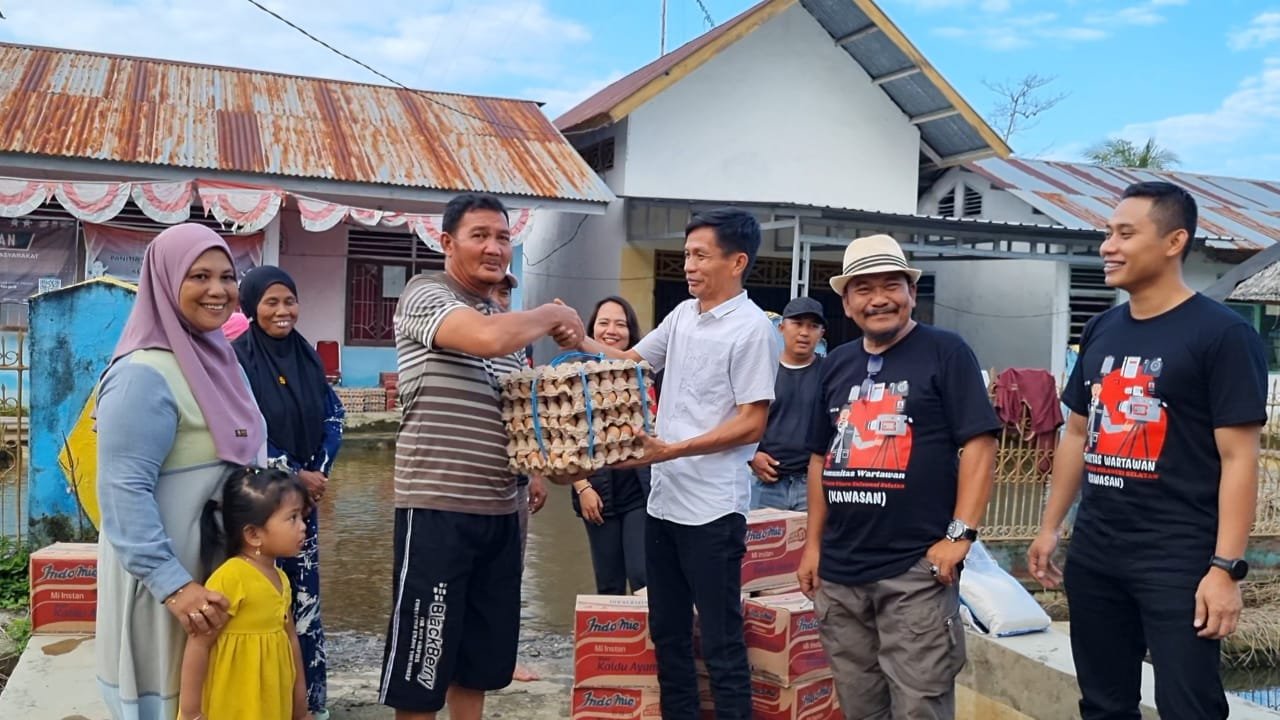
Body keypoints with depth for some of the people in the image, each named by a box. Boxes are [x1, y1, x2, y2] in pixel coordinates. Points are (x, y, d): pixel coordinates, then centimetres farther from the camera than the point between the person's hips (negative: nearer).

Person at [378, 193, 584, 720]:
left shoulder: (510, 322, 16)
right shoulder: (425, 295, -8)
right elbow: (486, 337, -28)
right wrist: (552, 315, -11)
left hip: (500, 509, 8)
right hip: (437, 506, -7)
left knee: (480, 655, 18)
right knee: (423, 657, 4)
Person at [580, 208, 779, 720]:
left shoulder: (751, 328, -12)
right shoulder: (682, 315, 10)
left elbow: (752, 424, -15)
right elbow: (630, 362, 21)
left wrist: (673, 450, -21)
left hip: (713, 508, -8)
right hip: (663, 499, 8)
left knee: (720, 643, 2)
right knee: (668, 634, 17)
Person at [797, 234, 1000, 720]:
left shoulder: (945, 352, -3)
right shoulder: (836, 364, 13)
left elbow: (979, 444, -9)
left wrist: (960, 534, -17)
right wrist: (813, 543, 13)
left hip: (916, 569, -6)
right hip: (838, 572, 6)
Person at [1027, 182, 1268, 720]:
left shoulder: (1222, 334, -9)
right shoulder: (1100, 332, 11)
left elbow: (1238, 458, -12)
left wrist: (1225, 566, -18)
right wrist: (1050, 526, 15)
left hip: (1179, 560, -6)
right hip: (1093, 553, 6)